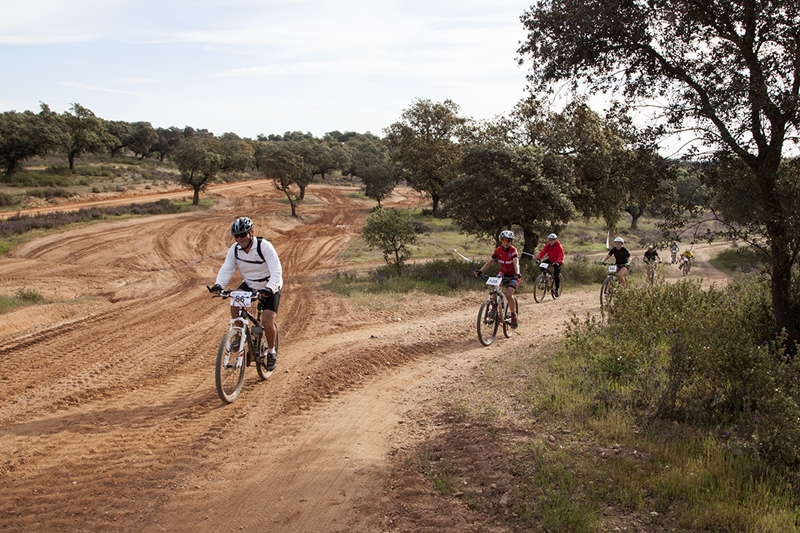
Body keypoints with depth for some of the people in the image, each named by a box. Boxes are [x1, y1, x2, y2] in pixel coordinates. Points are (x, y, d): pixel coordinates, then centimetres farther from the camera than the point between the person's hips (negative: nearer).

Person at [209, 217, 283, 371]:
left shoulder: (264, 246, -26)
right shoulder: (234, 249, -11)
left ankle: (271, 352, 11)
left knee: (267, 323, -15)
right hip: (249, 284, 4)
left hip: (269, 288, -4)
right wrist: (218, 285, -38)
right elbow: (226, 269, -17)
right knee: (234, 303, -26)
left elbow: (276, 272, -33)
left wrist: (269, 289, -50)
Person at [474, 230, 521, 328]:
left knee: (508, 294, -23)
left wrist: (517, 274, -53)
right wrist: (480, 270, -29)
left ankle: (514, 315, -2)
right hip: (503, 274, 4)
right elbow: (489, 262, -14)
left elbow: (516, 263, -35)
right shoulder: (497, 250, -8)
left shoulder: (513, 251, -20)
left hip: (513, 276, -4)